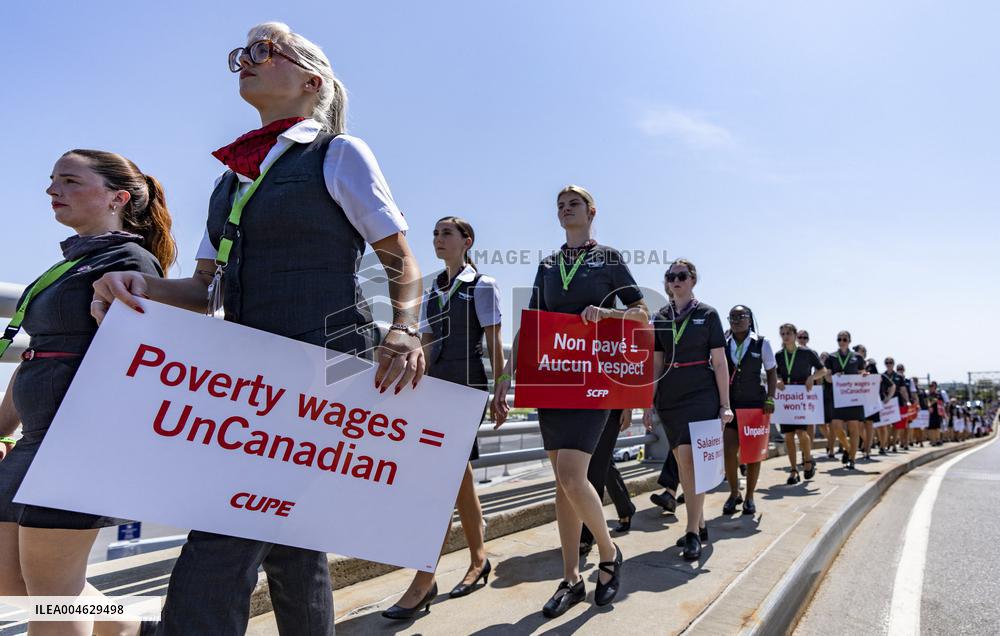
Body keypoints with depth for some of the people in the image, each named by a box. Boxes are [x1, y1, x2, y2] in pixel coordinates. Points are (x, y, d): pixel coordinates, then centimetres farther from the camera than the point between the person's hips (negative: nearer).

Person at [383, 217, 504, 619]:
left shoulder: (483, 286, 0)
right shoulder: (432, 291, 16)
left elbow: (494, 343, -4)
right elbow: (426, 344, 17)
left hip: (467, 385, -7)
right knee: (460, 479, 12)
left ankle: (423, 582, -4)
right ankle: (478, 560, 26)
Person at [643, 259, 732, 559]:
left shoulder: (707, 314, 1)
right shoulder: (660, 318, 10)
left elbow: (719, 362, 0)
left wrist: (725, 404, -4)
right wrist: (650, 403, 9)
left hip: (701, 395, -4)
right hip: (669, 397, 4)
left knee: (689, 460, -14)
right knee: (683, 463, 9)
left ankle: (693, 533, -6)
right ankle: (700, 524, 23)